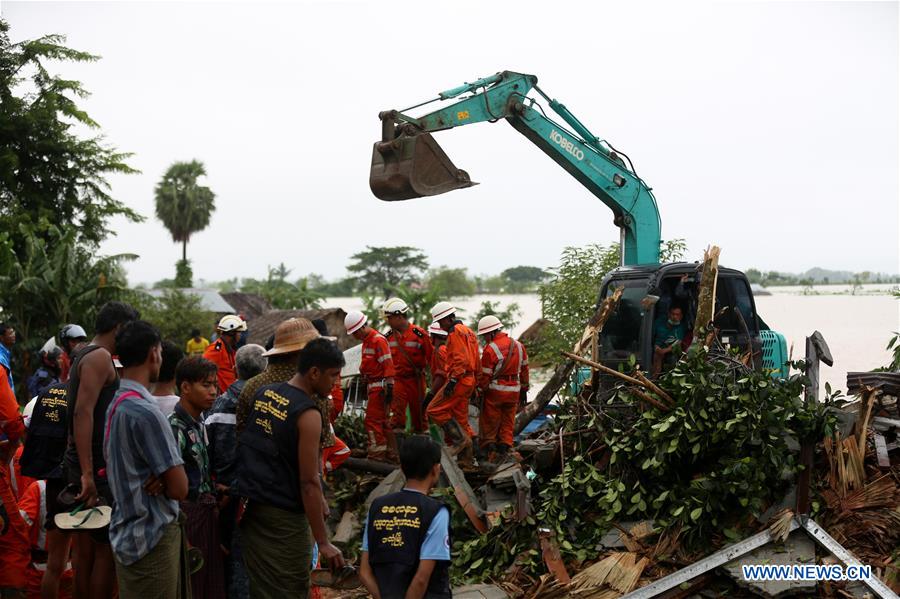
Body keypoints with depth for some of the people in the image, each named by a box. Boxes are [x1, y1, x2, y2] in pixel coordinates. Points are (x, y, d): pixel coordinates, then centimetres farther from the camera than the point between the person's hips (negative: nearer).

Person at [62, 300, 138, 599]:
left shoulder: (84, 356, 16)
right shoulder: (100, 357, -14)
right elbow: (83, 412, -24)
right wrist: (88, 474, -29)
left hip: (81, 464, 10)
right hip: (96, 468, -10)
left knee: (85, 547, 15)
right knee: (107, 548, -5)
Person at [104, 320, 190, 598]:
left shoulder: (116, 404, 8)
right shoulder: (146, 411, -21)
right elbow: (179, 488, -21)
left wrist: (160, 478, -6)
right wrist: (163, 481, 0)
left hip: (128, 532, 9)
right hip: (152, 539, -9)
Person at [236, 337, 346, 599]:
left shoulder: (263, 394, 5)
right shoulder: (308, 415, -17)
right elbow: (309, 483, -19)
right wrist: (323, 543, -15)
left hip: (251, 506, 8)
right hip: (284, 518, -7)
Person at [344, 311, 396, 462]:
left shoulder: (378, 340, -15)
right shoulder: (367, 340, 16)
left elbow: (388, 365, -20)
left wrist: (389, 387, -23)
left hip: (380, 386, -10)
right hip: (372, 386, 10)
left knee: (372, 420, -10)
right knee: (382, 420, 14)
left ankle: (376, 454, -7)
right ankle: (392, 453, 22)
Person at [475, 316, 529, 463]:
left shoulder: (490, 349, -14)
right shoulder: (519, 346, 7)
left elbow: (485, 375, -13)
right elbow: (524, 369, 14)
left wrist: (479, 391, -3)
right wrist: (523, 389, 22)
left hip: (495, 391, -6)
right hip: (514, 391, 6)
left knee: (489, 424, 6)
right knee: (507, 424, 11)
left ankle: (489, 450, 6)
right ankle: (503, 451, 10)